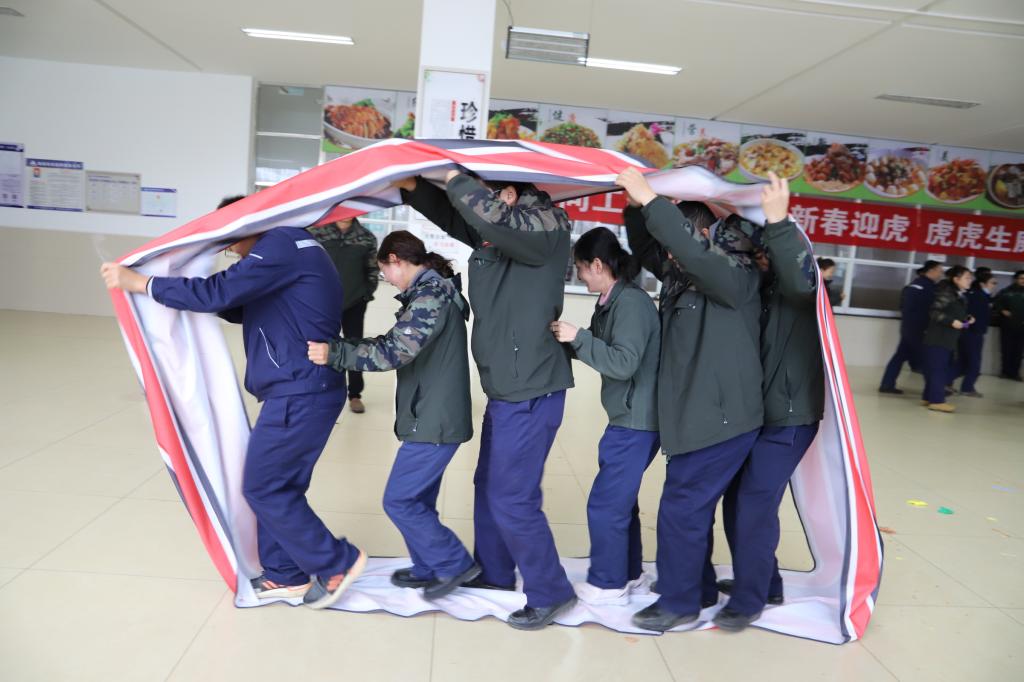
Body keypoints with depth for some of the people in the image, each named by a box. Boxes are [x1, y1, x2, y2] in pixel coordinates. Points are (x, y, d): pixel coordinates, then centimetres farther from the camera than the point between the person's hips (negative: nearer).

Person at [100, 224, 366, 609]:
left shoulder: (280, 245, -13)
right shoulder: (288, 250, 19)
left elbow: (217, 293, -19)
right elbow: (242, 308, 25)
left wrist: (137, 282, -9)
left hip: (299, 395, -10)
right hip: (300, 392, 10)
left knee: (262, 488, 1)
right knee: (275, 486, 16)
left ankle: (337, 563, 9)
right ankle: (285, 575, 27)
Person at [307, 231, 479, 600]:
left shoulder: (431, 295, -19)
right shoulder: (432, 291, 13)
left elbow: (395, 350, -28)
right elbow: (399, 341, 15)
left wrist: (335, 353, -28)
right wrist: (340, 344, 11)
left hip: (435, 421, -10)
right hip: (433, 416, 10)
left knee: (398, 501, -1)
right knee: (417, 499, 18)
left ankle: (455, 564, 10)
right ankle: (428, 569, 31)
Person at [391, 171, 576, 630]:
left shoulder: (547, 225, -16)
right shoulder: (492, 230, 8)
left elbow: (496, 220, -35)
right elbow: (454, 213, 19)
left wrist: (451, 173, -22)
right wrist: (411, 186, 0)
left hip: (531, 392, -9)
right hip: (504, 388, 9)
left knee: (511, 498, -3)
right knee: (488, 485, 20)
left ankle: (551, 593, 16)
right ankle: (493, 573, 39)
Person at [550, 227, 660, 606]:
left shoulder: (632, 303, -19)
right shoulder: (613, 301, 10)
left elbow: (623, 363, -26)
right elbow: (602, 350, 15)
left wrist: (578, 337, -22)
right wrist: (569, 338, 6)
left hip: (636, 421, -10)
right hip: (628, 417, 10)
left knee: (605, 503, 0)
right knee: (620, 498, 19)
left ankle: (608, 584, 16)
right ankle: (629, 574, 33)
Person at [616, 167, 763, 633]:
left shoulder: (737, 278, -14)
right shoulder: (683, 277, 9)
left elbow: (695, 253, -34)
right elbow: (644, 246, 17)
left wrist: (650, 200, -32)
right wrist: (637, 206, -1)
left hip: (721, 419, -9)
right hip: (695, 416, 9)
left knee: (681, 512, -1)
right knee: (693, 509, 18)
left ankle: (678, 603, 15)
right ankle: (696, 589, 35)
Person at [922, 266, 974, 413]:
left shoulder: (960, 296, 13)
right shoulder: (947, 292, -14)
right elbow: (934, 312, -19)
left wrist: (967, 318, 4)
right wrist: (952, 321, -23)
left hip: (948, 340, 10)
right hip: (938, 338, -10)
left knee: (944, 369, 12)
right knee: (938, 369, -7)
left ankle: (928, 397, 19)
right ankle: (936, 401, -3)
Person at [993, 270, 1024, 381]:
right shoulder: (1006, 292, 0)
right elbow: (996, 303, 5)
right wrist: (1002, 311, -12)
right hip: (1007, 325, -1)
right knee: (1007, 350, 5)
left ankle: (1014, 372, 9)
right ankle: (1006, 371, 15)